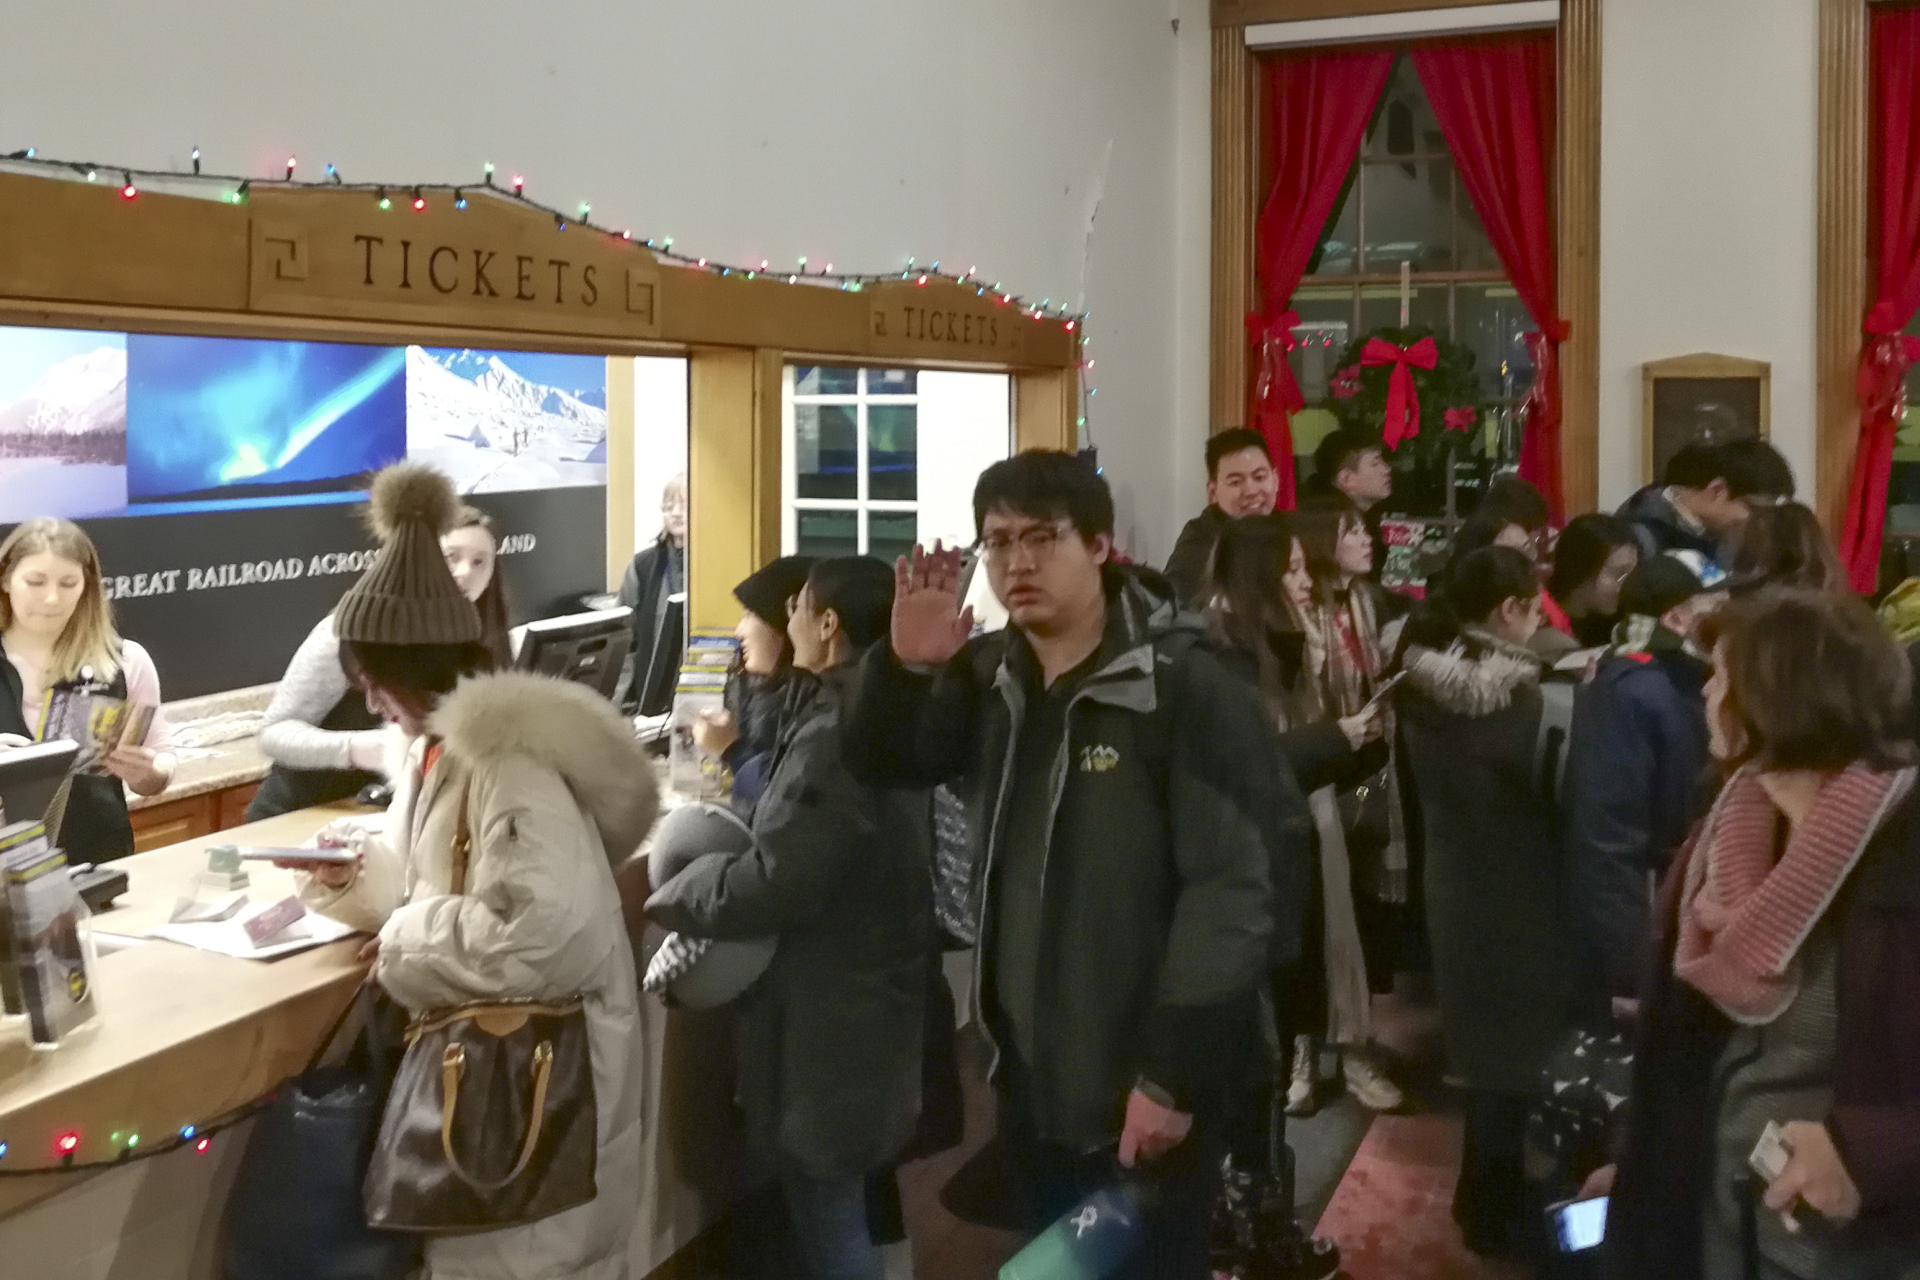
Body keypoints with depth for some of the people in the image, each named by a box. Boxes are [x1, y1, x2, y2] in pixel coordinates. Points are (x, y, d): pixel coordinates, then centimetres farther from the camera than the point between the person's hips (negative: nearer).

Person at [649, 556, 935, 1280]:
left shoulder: (836, 732, -23)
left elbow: (777, 884, -26)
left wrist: (671, 896, -12)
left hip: (829, 1013, -10)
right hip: (869, 991, 10)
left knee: (826, 1215, 3)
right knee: (841, 1203, 21)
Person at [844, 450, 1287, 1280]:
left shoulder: (1189, 689, -17)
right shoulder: (988, 676, 5)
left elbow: (1234, 891, -19)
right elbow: (878, 768, 8)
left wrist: (1174, 1074, -20)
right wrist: (904, 668, -12)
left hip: (1142, 1087, -6)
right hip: (1029, 1074, 7)